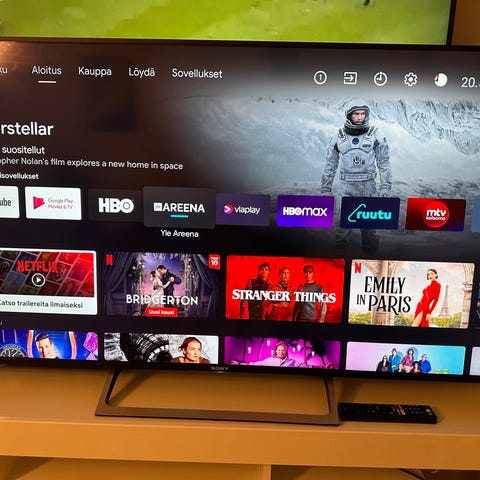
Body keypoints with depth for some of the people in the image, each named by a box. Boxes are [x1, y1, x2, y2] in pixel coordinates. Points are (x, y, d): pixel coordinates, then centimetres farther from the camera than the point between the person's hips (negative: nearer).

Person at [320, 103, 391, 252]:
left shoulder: (375, 135, -1)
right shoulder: (339, 136, 3)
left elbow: (384, 163, 2)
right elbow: (330, 164, 10)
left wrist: (385, 188, -4)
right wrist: (325, 188, 9)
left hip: (367, 186, 0)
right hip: (345, 186, 0)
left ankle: (370, 247, 20)